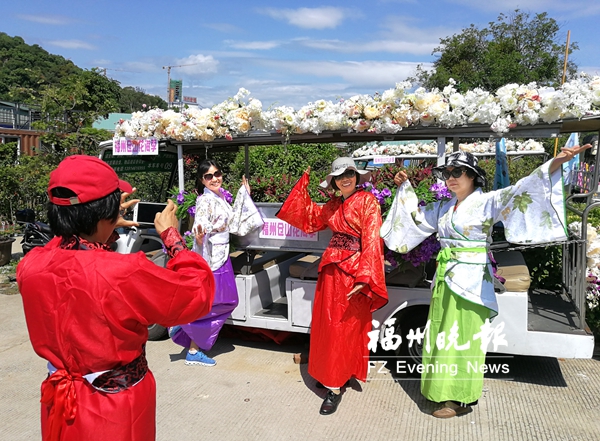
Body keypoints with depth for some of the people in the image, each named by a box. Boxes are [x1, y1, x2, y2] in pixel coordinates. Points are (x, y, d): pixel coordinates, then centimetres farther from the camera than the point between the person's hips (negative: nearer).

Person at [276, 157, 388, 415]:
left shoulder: (367, 201, -9)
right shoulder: (333, 205, 12)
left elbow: (372, 240, -16)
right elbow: (307, 219, 21)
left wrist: (364, 276, -25)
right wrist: (304, 184, 18)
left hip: (354, 271, -7)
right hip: (331, 268, 7)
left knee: (345, 328, 0)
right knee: (326, 324, 14)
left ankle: (336, 387, 9)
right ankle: (328, 373, 31)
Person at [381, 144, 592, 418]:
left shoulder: (487, 202, -8)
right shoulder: (443, 208, 11)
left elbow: (519, 192, -23)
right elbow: (416, 215, 26)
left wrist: (555, 164, -36)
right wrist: (405, 188, 24)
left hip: (470, 281, -7)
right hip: (444, 279, 7)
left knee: (463, 338, 0)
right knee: (444, 336, 13)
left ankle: (461, 399, 12)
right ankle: (444, 390, 28)